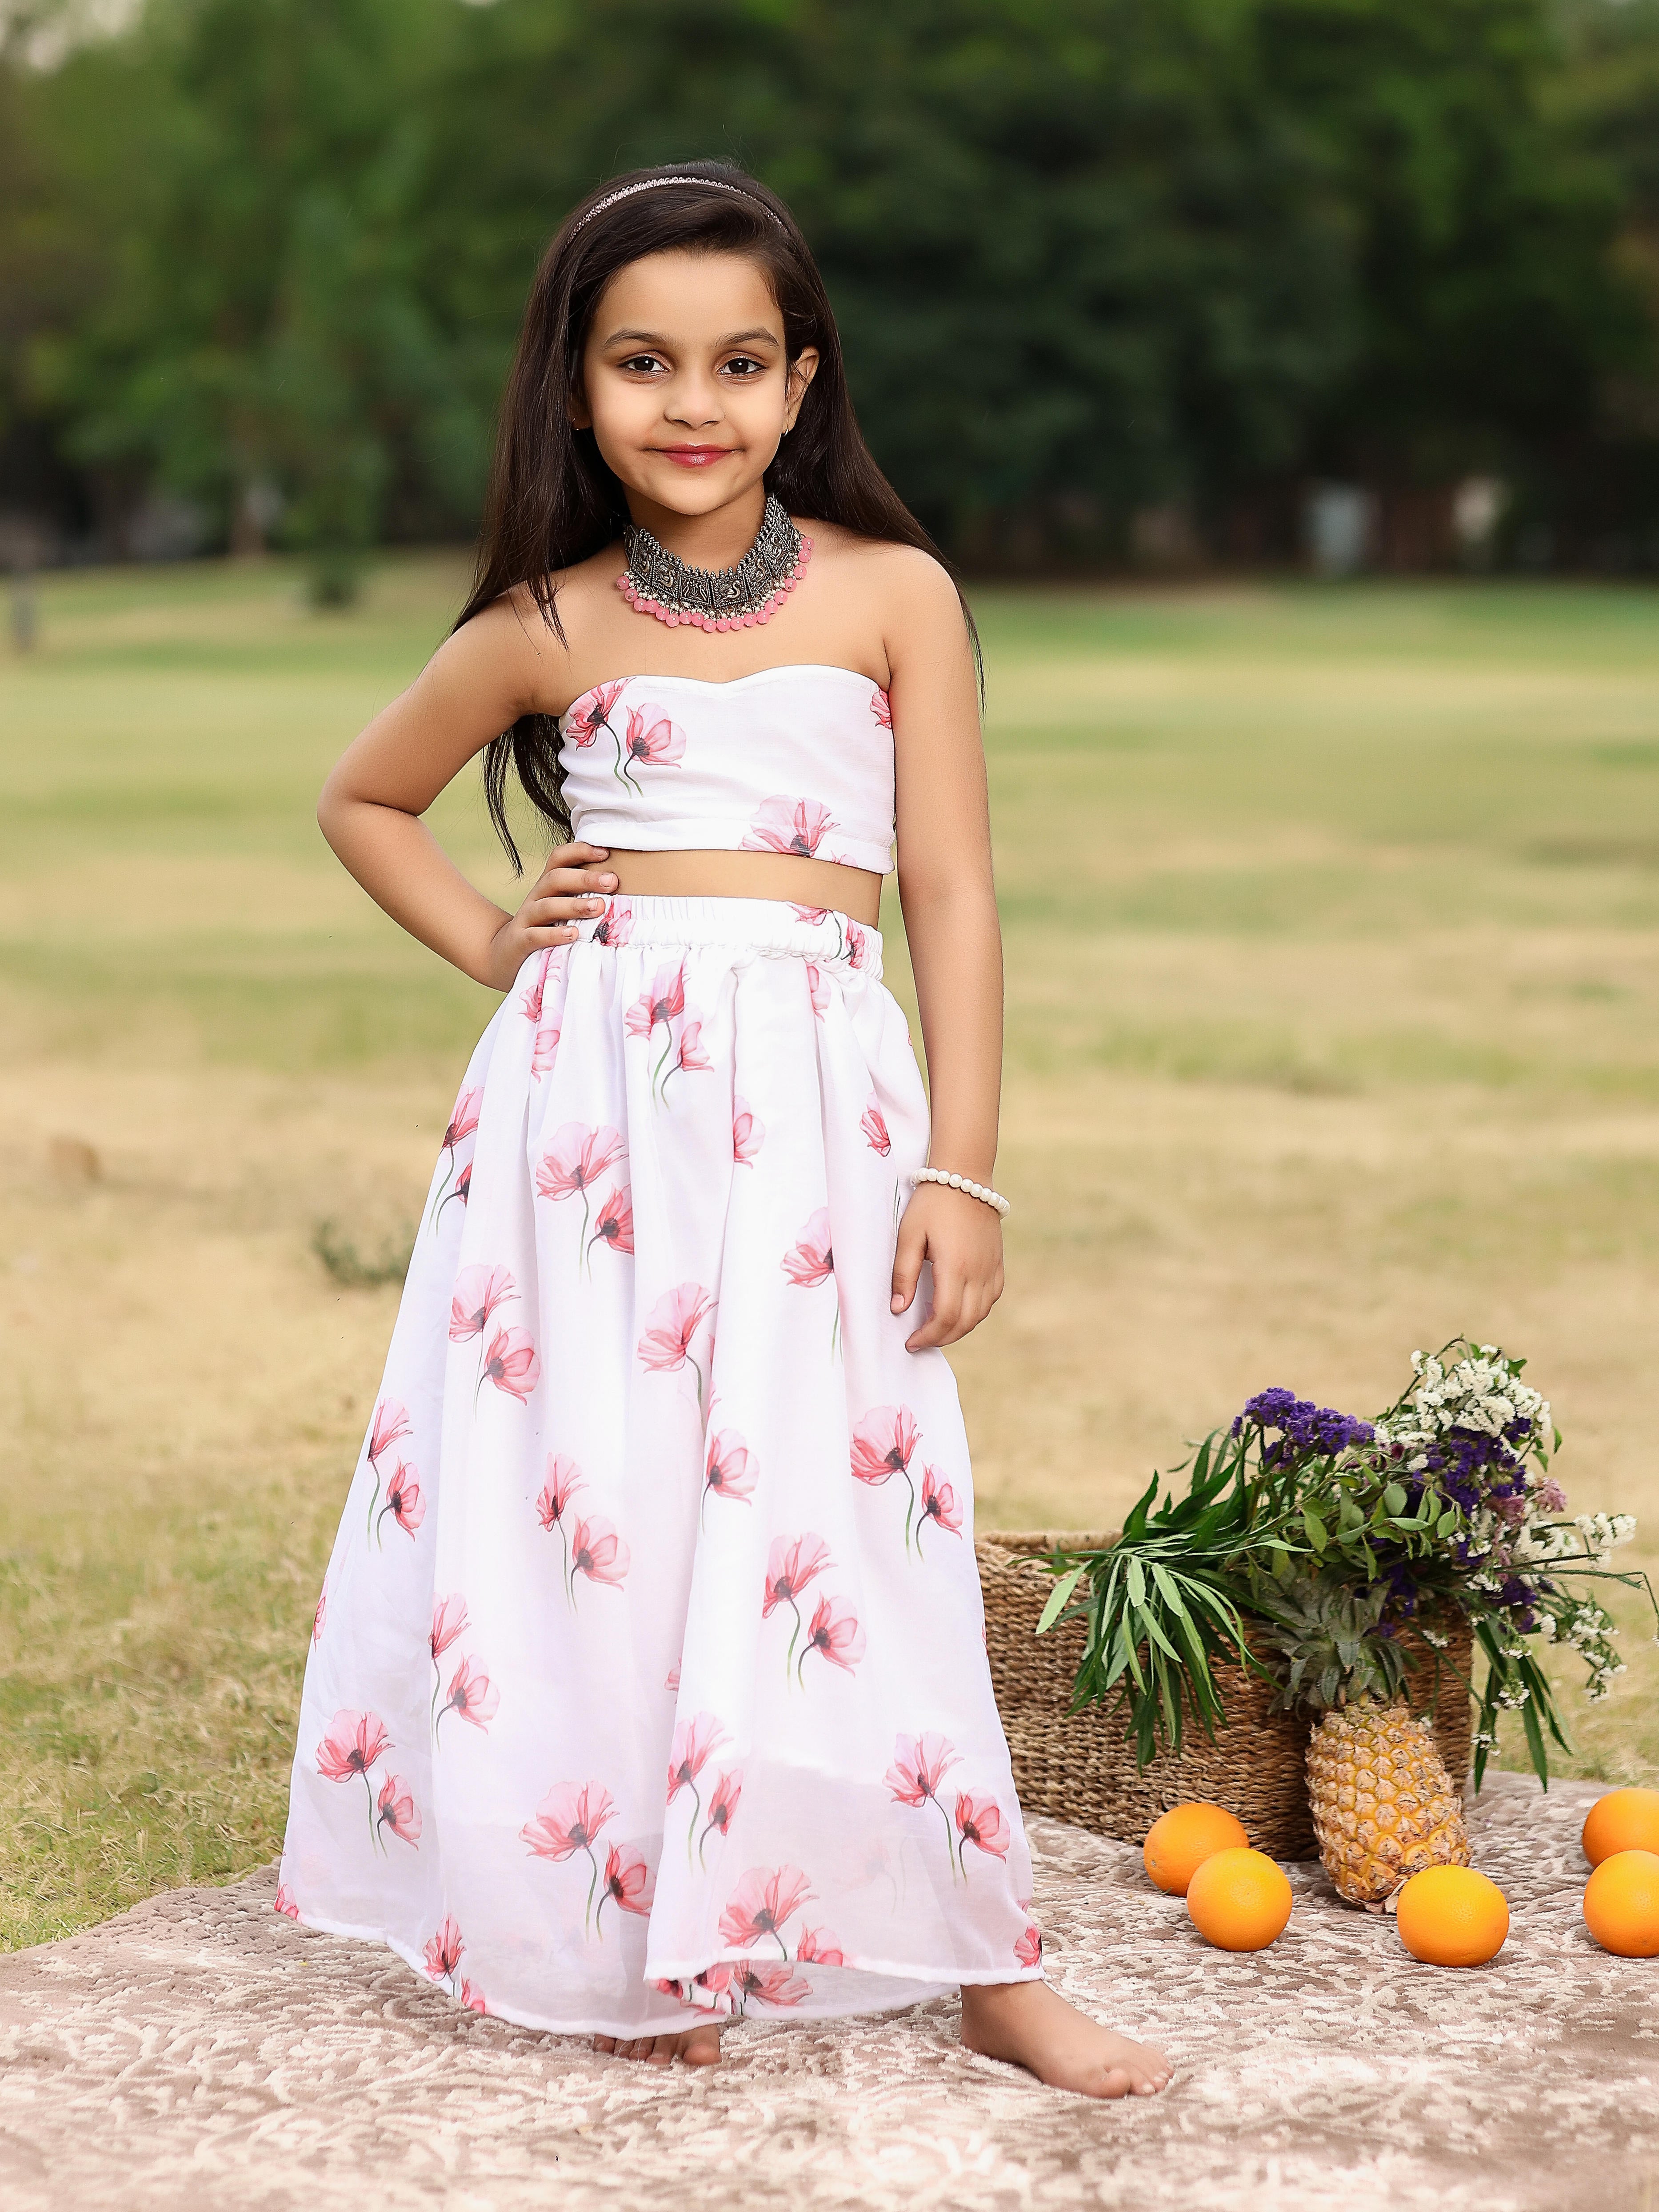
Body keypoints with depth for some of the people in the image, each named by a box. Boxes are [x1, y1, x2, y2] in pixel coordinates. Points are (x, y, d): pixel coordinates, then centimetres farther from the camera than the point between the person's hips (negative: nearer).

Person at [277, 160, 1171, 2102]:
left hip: (821, 1098, -1)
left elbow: (950, 894, 3)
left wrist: (961, 1173, -3)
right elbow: (363, 800, 22)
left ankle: (983, 1972, 8)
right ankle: (616, 1938, 17)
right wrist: (491, 944, 7)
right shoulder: (548, 630, 6)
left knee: (836, 1517, -2)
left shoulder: (893, 597, 4)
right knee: (586, 1503, 2)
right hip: (591, 1087, 1)